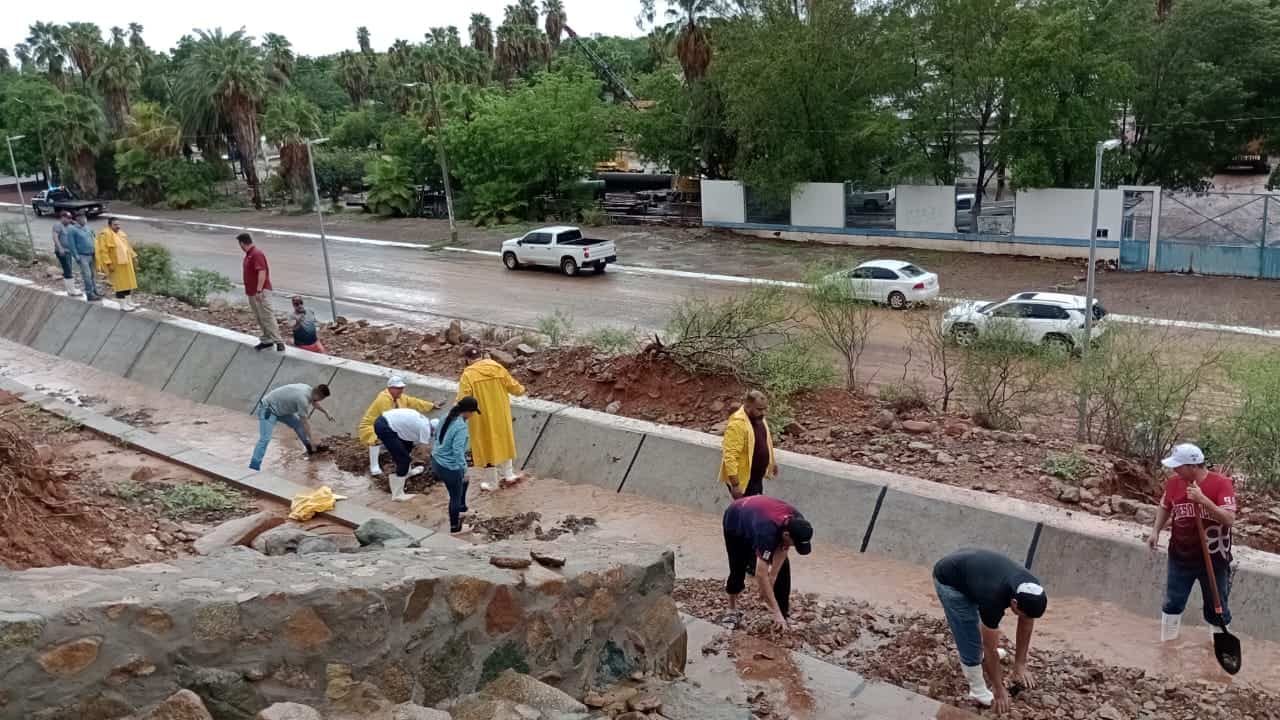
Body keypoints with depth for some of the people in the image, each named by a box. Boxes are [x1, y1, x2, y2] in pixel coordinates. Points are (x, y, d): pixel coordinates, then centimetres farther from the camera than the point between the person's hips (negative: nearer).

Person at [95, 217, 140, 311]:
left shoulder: (121, 233, 11)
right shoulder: (105, 234, -14)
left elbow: (127, 246, 22)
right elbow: (103, 251, -18)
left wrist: (133, 256, 17)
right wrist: (108, 263, -22)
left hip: (126, 262, 8)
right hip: (116, 264, -8)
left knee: (127, 282, 13)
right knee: (120, 284, -4)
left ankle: (128, 302, 24)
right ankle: (123, 305, 2)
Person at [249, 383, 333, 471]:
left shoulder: (309, 389, -2)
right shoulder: (303, 399, -29)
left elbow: (314, 402, 23)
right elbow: (305, 423, -23)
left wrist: (326, 413, 32)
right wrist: (311, 442, -16)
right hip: (268, 409, -10)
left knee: (297, 423, 15)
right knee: (265, 438, -21)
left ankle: (311, 449, 30)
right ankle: (254, 467, -27)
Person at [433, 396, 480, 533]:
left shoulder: (447, 417, -2)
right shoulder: (462, 427, -27)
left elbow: (437, 434, 12)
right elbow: (458, 451, -30)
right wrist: (464, 470, -21)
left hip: (436, 462, 8)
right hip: (449, 468, -8)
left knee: (463, 481, 31)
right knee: (455, 496, 15)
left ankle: (461, 507, 49)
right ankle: (455, 526, 32)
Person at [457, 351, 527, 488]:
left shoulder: (468, 375, -16)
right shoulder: (498, 368, -6)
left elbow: (463, 399, -19)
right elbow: (513, 386, 4)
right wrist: (521, 389, 25)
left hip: (482, 418, -3)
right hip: (500, 414, 3)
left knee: (488, 445, 9)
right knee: (503, 440, 22)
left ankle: (493, 482, 20)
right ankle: (508, 475, 31)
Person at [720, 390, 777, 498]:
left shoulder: (758, 418, 1)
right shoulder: (737, 424, -28)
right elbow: (730, 456, -31)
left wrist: (771, 461, 25)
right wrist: (735, 484, -32)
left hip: (756, 478, 9)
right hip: (742, 480, -9)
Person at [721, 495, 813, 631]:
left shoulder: (796, 523, -29)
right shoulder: (767, 531, -46)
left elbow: (782, 549, -12)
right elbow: (761, 574, -45)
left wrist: (772, 578, -16)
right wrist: (776, 613, -42)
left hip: (760, 513, 5)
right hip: (735, 521, -5)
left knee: (783, 567, -6)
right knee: (738, 570, -4)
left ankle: (784, 613, 4)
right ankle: (732, 611, 20)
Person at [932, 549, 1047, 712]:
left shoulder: (1030, 588, -20)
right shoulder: (994, 598, -36)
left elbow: (1026, 624, 0)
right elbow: (990, 650, -23)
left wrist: (1020, 664, 4)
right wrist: (999, 690, -13)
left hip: (969, 568, 8)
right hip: (948, 579, -8)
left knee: (986, 623, 26)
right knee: (970, 639, -8)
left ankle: (981, 655, 52)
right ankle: (978, 692, 9)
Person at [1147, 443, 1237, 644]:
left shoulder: (1221, 483, -18)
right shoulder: (1173, 482, -5)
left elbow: (1229, 519, -25)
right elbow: (1165, 507, 12)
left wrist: (1203, 499, -35)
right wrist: (1156, 531, -1)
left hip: (1214, 559, -3)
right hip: (1180, 556, 3)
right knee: (1172, 603, 12)